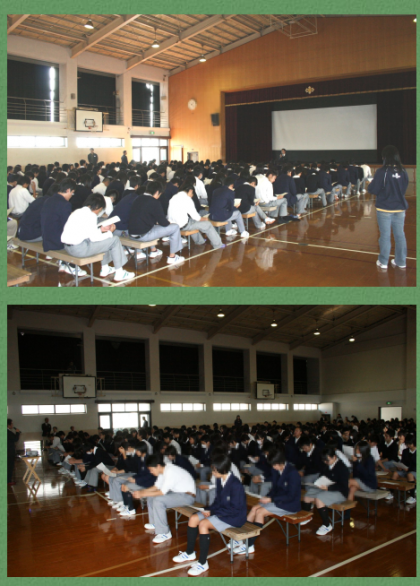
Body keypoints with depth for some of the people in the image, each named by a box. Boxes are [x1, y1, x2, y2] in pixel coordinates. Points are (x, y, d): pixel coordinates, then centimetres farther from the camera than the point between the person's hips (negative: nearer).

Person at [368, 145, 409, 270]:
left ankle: (383, 262, 11)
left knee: (385, 235, 3)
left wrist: (369, 185, 8)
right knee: (400, 235, 10)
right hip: (400, 208, 4)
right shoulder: (403, 172, -1)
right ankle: (401, 262, 18)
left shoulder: (382, 172, -16)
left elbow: (373, 189, -12)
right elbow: (404, 188, 11)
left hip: (384, 209, -4)